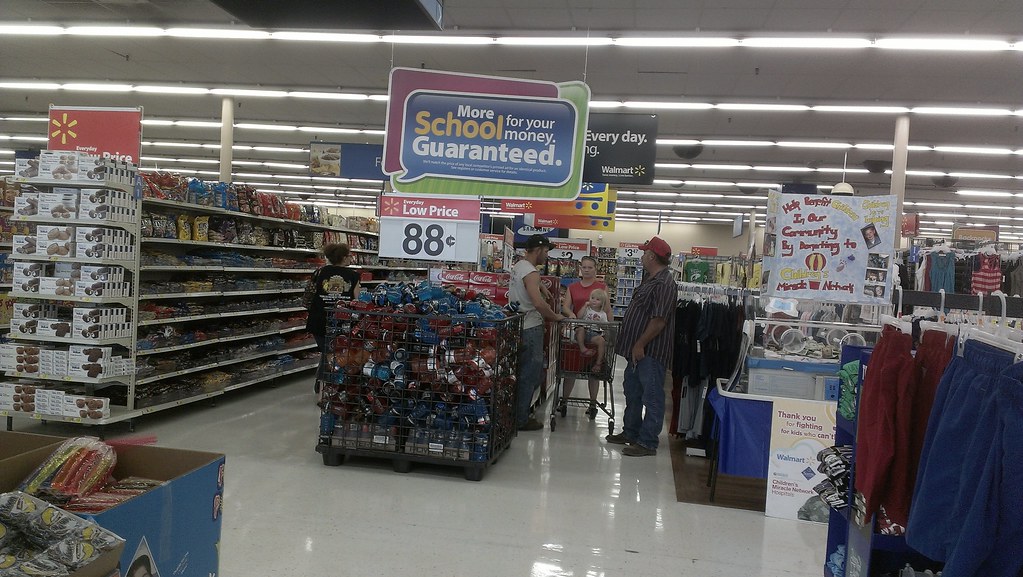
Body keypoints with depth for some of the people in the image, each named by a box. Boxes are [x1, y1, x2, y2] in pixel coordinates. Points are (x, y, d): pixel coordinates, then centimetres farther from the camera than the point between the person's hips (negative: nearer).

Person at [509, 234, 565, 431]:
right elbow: (539, 303, -30)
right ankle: (521, 420, 4)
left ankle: (520, 412, 26)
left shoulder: (518, 266, 12)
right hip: (530, 328, -10)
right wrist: (555, 316, -15)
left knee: (526, 373, 19)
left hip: (518, 325, 10)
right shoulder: (531, 272, -19)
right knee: (530, 375, -2)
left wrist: (541, 287, 26)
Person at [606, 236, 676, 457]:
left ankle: (647, 442, 4)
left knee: (652, 397, -2)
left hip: (650, 352, -11)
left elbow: (659, 320, -25)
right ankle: (630, 432, 32)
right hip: (637, 350, 11)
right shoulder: (650, 279, 15)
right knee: (632, 393, 19)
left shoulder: (663, 284, -19)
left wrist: (640, 345, -22)